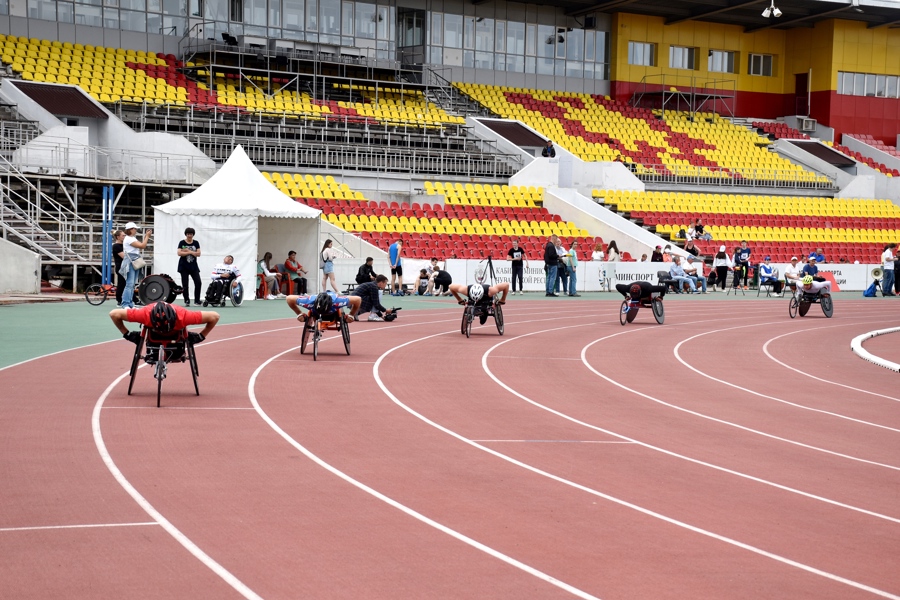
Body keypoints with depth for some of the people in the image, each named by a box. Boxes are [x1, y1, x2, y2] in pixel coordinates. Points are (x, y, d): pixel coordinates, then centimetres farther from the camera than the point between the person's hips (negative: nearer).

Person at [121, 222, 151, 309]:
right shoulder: (128, 239, -11)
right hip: (130, 262, -10)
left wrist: (146, 237, 12)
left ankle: (130, 304, 10)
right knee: (129, 284, -14)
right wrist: (147, 236, -4)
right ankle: (125, 304, -17)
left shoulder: (133, 238, 20)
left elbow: (141, 246, 17)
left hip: (135, 262, 10)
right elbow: (142, 246, -16)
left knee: (132, 284, 9)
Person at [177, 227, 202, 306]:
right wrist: (191, 252, -13)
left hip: (193, 266, 2)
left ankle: (197, 300, 1)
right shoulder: (182, 243, -1)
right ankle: (187, 301, 8)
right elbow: (179, 253, -13)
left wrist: (188, 251, -13)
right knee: (185, 285, 0)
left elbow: (198, 254, -4)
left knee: (198, 282, -9)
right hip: (184, 266, -2)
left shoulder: (196, 243, 6)